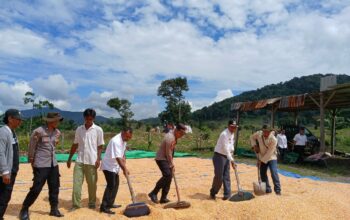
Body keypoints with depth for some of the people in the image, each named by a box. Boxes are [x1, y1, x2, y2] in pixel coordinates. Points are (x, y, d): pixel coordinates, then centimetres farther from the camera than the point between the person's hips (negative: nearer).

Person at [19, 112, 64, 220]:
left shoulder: (57, 132, 4)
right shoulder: (39, 131, -15)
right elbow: (32, 147, -6)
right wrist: (32, 160, 1)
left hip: (53, 164, 6)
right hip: (41, 165, -6)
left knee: (54, 187, 11)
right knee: (36, 188, -1)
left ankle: (54, 209, 25)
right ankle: (24, 209, 20)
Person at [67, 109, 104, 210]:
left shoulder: (98, 130, -4)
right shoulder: (79, 129, 6)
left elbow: (100, 146, -2)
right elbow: (75, 145, 12)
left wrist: (98, 159, -11)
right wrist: (70, 158, 11)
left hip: (92, 161, -2)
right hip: (79, 161, 3)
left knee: (92, 183, 8)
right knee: (76, 182, 0)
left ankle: (92, 203, 24)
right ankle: (76, 204, 10)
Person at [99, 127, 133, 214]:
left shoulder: (124, 140, 2)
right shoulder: (116, 141, -28)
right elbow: (118, 158, -31)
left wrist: (124, 162, 2)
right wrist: (124, 169, -29)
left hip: (115, 166, 10)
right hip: (108, 166, -10)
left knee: (115, 185, 14)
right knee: (111, 185, -12)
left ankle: (110, 203, 25)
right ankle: (104, 207, -6)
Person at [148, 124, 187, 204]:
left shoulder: (174, 137, 7)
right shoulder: (170, 138, -23)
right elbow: (168, 153, -22)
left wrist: (172, 163, 16)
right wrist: (172, 165, -16)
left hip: (166, 159, 10)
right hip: (161, 159, -10)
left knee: (169, 177, 6)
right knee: (167, 175, -24)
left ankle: (163, 198, 13)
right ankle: (153, 193, -14)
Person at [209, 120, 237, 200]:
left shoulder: (232, 134, 8)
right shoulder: (224, 134, -21)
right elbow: (225, 148, -25)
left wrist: (230, 158, 7)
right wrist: (231, 160, -26)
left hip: (227, 156, 8)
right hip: (219, 156, -8)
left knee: (226, 176, 8)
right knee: (219, 176, -3)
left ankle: (227, 194, 15)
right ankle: (213, 193, 16)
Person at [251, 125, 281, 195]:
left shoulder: (273, 140, -28)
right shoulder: (259, 134, -16)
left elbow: (269, 153, -25)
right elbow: (252, 137, 6)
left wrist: (261, 160, -22)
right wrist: (254, 146, -9)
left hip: (271, 157, -5)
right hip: (262, 157, 5)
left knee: (274, 173, -17)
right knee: (263, 173, 7)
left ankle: (277, 190, -7)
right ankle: (267, 189, 21)